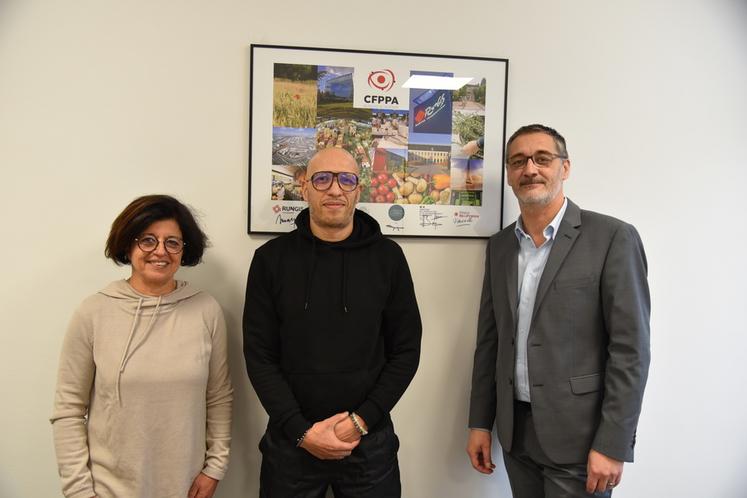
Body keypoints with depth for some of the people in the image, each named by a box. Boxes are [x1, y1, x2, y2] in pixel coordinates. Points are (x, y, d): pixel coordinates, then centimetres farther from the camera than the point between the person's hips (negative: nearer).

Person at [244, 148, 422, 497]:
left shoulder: (387, 257, -2)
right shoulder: (271, 258, -2)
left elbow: (406, 350, -1)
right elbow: (259, 355, -3)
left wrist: (362, 419, -10)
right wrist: (301, 430, -11)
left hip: (370, 441, 0)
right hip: (290, 441, 0)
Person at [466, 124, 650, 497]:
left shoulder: (612, 237, -11)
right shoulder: (499, 245, 5)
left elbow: (630, 349, -12)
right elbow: (489, 339, 8)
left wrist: (612, 446, -14)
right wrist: (480, 423, 8)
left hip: (578, 436, -4)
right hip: (515, 431, 5)